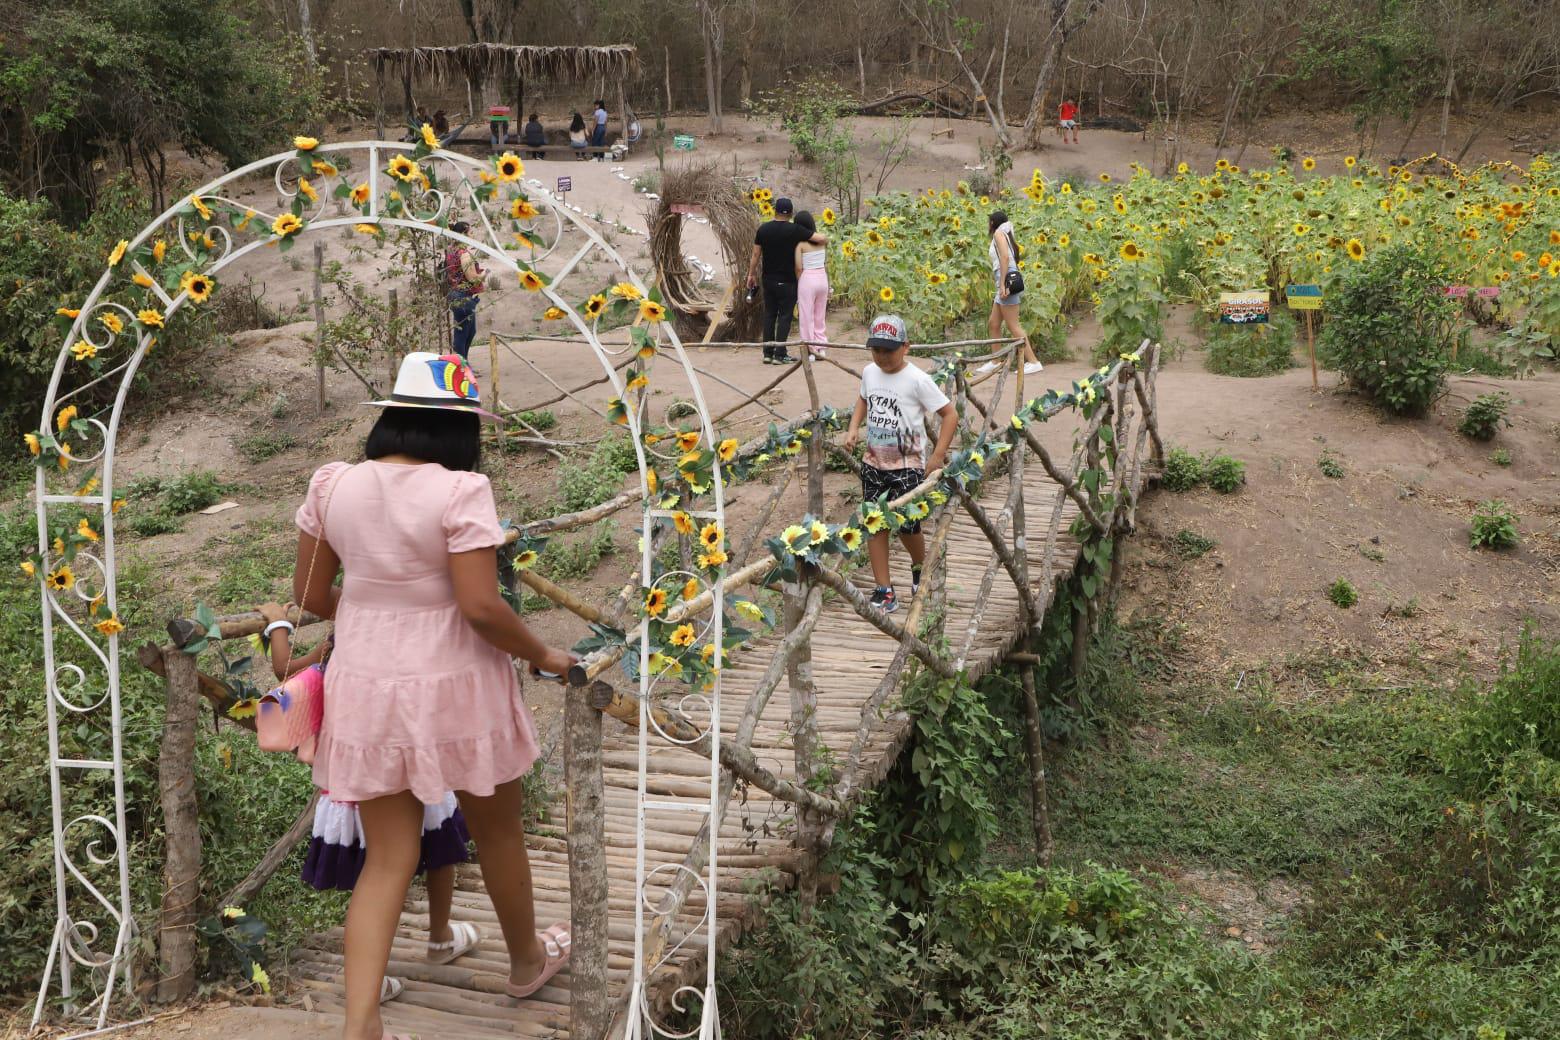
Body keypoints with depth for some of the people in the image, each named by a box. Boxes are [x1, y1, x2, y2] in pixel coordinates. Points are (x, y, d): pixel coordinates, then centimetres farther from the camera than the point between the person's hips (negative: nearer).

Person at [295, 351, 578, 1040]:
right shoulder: (459, 491, -18)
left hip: (368, 691, 4)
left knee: (386, 859, 11)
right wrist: (541, 655, -7)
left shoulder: (333, 485, -1)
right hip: (453, 689, -4)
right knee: (498, 832, 20)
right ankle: (527, 960, 42)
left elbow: (311, 597, 5)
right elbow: (480, 608, -23)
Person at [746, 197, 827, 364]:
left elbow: (756, 254, 5)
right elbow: (821, 239, -15)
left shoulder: (763, 229, 1)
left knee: (769, 314, 12)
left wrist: (752, 274, 17)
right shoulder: (794, 230, -12)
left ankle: (767, 353, 12)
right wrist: (825, 241, 8)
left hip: (768, 280, 5)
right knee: (785, 316, 1)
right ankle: (780, 354, -2)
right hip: (787, 281, -5)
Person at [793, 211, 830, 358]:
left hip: (807, 279, -5)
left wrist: (798, 283, 1)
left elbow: (798, 268, -14)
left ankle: (810, 350, 8)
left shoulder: (800, 243, -12)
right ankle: (821, 348, 19)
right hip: (822, 278, 5)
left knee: (807, 317, 5)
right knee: (820, 316, 16)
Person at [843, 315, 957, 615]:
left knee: (907, 526, 0)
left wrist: (937, 456, -15)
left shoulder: (917, 380, -15)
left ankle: (920, 568, 33)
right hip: (874, 463, 5)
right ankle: (884, 591, 9)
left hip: (908, 466, -5)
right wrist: (853, 428, 7)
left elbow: (949, 414, -12)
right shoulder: (869, 373, 2)